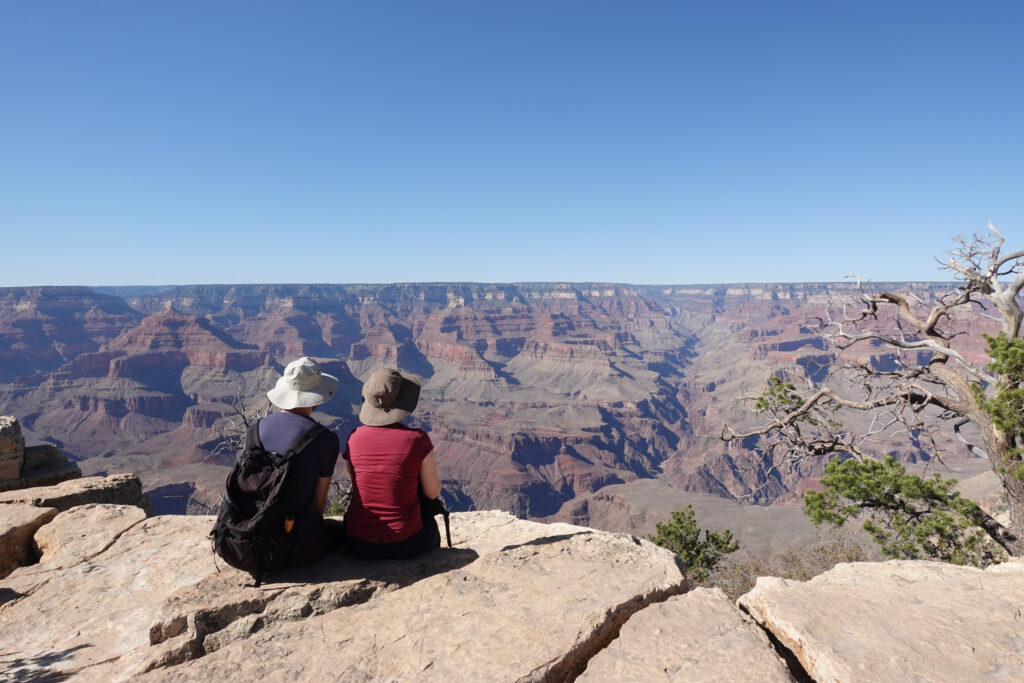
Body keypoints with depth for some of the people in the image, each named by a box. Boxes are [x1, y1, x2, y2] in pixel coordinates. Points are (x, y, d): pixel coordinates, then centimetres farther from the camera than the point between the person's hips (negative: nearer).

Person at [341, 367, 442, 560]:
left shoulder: (354, 438, -6)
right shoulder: (418, 440, -15)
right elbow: (433, 492, -4)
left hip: (357, 543, 3)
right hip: (404, 544, -2)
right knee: (429, 523, 33)